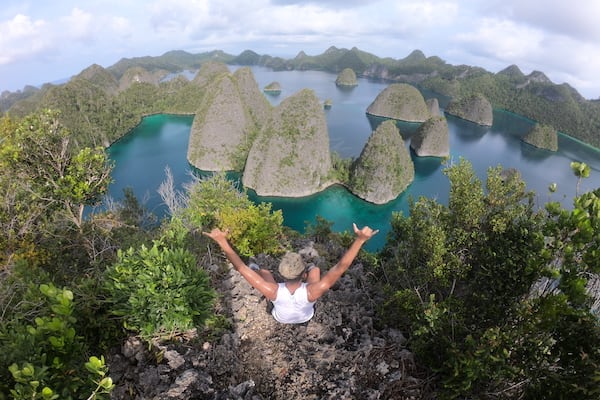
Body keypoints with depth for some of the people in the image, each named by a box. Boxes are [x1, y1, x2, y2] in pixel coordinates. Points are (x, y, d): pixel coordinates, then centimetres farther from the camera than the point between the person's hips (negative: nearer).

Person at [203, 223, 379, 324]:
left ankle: (257, 271, 54)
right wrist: (360, 239, -54)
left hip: (280, 318, 0)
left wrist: (222, 241, -44)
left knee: (264, 271, 15)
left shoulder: (274, 291, -46)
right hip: (306, 317, 0)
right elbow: (342, 266, -49)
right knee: (315, 269, 15)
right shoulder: (312, 292, -47)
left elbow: (240, 267, -44)